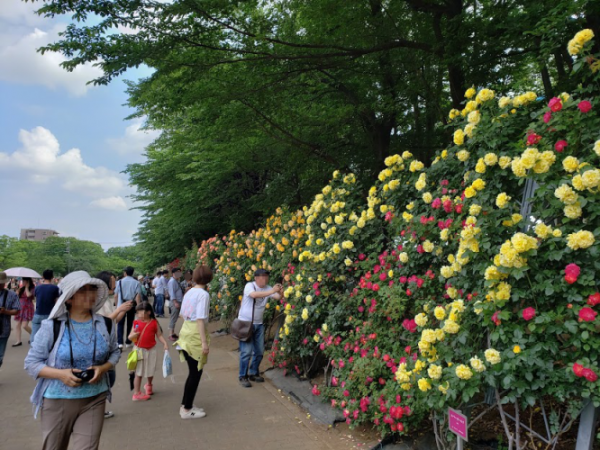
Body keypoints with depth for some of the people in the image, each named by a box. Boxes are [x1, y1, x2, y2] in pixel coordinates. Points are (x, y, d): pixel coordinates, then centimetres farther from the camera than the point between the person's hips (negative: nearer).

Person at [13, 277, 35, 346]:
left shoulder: (32, 288, -8)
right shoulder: (22, 288, 11)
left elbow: (28, 295, -25)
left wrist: (26, 287, -13)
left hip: (27, 308, -6)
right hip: (20, 308, 7)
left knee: (24, 326, -12)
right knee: (18, 325, 5)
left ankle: (32, 334, 16)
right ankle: (18, 341, 12)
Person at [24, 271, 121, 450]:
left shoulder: (105, 325, -3)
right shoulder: (52, 326, -12)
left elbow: (115, 352, 10)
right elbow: (31, 363, -6)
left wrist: (103, 368, -11)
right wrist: (60, 374, -21)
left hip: (94, 400, 1)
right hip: (57, 401, -1)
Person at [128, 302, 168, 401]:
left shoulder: (154, 323, -8)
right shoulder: (136, 323, -5)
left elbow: (159, 335, -2)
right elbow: (130, 337, 0)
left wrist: (165, 343, -16)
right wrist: (133, 335, -23)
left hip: (151, 350, 1)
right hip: (139, 350, -1)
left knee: (150, 371, 17)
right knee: (138, 373, 3)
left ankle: (149, 385, 44)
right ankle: (136, 393, 11)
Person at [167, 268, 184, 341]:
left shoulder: (176, 281, 14)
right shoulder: (172, 281, -14)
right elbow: (172, 293, -20)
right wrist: (175, 302, -24)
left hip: (179, 302, 9)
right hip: (175, 302, -9)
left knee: (175, 318, 14)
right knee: (173, 318, -5)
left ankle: (173, 333, 21)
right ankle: (170, 334, -1)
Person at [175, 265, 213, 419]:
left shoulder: (189, 292, 9)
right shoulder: (203, 294, -15)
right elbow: (200, 319, -20)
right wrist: (204, 342, -19)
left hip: (186, 333, 8)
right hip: (196, 336, -8)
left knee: (193, 372, 18)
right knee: (195, 374, 4)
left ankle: (186, 405, 26)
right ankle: (187, 410, 12)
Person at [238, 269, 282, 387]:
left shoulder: (267, 288, 2)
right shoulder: (249, 285, -13)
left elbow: (278, 297, -13)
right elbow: (254, 294, -35)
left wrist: (280, 292, -35)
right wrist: (271, 291, -39)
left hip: (259, 324, 6)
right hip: (245, 323, -6)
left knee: (259, 351, 10)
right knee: (246, 351, -7)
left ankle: (253, 373, 27)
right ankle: (243, 377, 7)